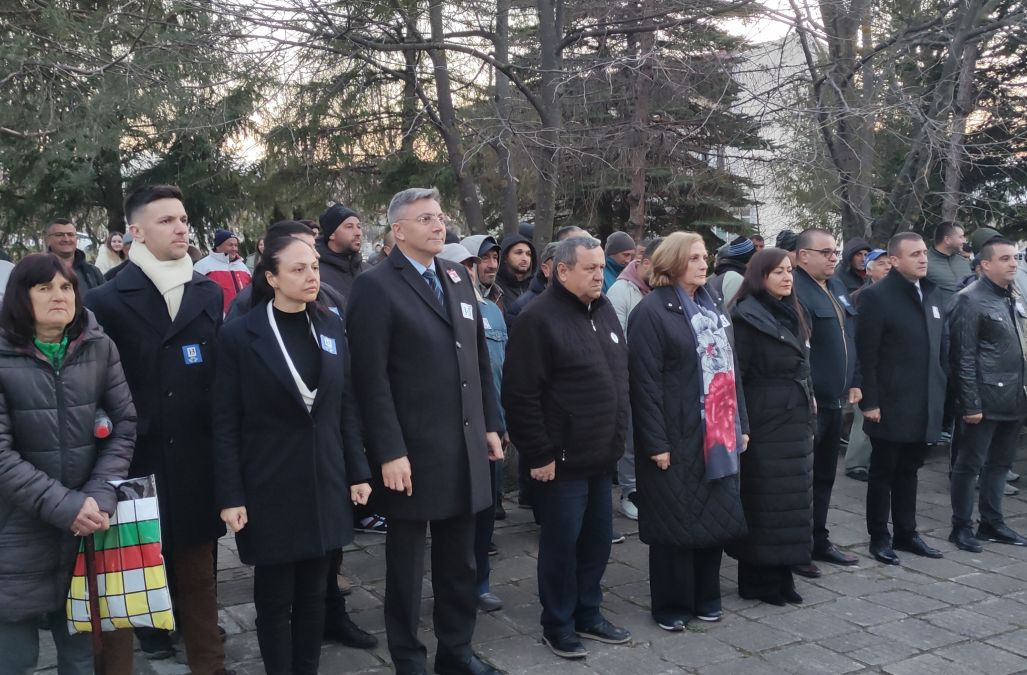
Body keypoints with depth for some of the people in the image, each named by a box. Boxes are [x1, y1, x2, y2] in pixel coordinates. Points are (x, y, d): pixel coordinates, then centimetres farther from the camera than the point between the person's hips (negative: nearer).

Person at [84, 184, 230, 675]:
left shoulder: (209, 293, 9)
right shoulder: (106, 301, -5)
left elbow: (219, 372, 10)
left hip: (196, 463, 4)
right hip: (138, 463, -3)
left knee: (198, 573, 13)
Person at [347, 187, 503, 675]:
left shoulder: (458, 277, 11)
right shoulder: (376, 286, -10)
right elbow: (371, 378, -15)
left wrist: (490, 424, 11)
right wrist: (390, 453, -18)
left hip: (465, 447, 6)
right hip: (412, 452, -6)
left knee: (460, 560, 17)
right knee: (407, 562, 10)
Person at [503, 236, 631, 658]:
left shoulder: (604, 311, 10)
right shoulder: (538, 319, -15)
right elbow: (520, 395, -18)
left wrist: (616, 439, 16)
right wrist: (539, 454, -16)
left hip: (602, 454, 8)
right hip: (563, 458, -8)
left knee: (597, 539, 16)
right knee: (561, 543, 4)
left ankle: (588, 615, 31)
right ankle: (558, 626, 19)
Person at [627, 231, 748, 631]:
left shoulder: (712, 309, 15)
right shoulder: (652, 311, -10)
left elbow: (730, 368, 18)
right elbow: (645, 382, -15)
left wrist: (740, 425, 13)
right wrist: (656, 442, -18)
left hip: (717, 435, 7)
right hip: (677, 438, -7)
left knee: (716, 517, 13)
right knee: (675, 521, 2)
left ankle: (705, 596, 28)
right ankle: (670, 605, 16)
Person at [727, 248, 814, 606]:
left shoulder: (792, 313, 14)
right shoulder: (747, 316, -11)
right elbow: (735, 373, -14)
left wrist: (808, 399, 13)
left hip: (796, 420, 8)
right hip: (764, 421, -8)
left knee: (791, 497, 11)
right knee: (762, 499, 0)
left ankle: (781, 576, 21)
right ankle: (757, 580, 11)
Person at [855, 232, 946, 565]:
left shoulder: (931, 295, 12)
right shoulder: (876, 296, -11)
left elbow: (938, 348, 16)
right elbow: (866, 354, -14)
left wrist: (940, 393, 11)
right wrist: (869, 401, -17)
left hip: (924, 406, 6)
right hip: (890, 405, -6)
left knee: (908, 471, 16)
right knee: (883, 472, 6)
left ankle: (906, 533, 27)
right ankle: (879, 537, 17)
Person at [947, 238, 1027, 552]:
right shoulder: (970, 300, -11)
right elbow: (963, 357, -15)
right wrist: (970, 404, -18)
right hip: (985, 401, -8)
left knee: (999, 464, 16)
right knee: (969, 465, 2)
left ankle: (992, 523, 26)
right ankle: (961, 527, 12)